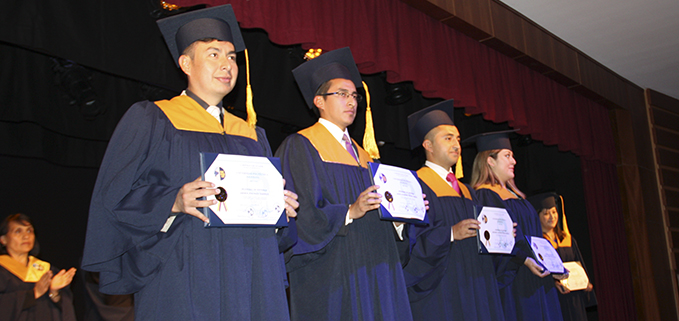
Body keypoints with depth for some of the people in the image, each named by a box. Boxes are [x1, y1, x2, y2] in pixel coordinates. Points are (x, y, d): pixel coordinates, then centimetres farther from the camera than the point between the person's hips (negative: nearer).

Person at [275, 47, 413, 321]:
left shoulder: (362, 156, 21)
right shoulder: (300, 147, -2)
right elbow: (299, 215, -14)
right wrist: (349, 212, -23)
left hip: (372, 274, 7)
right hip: (330, 275, -7)